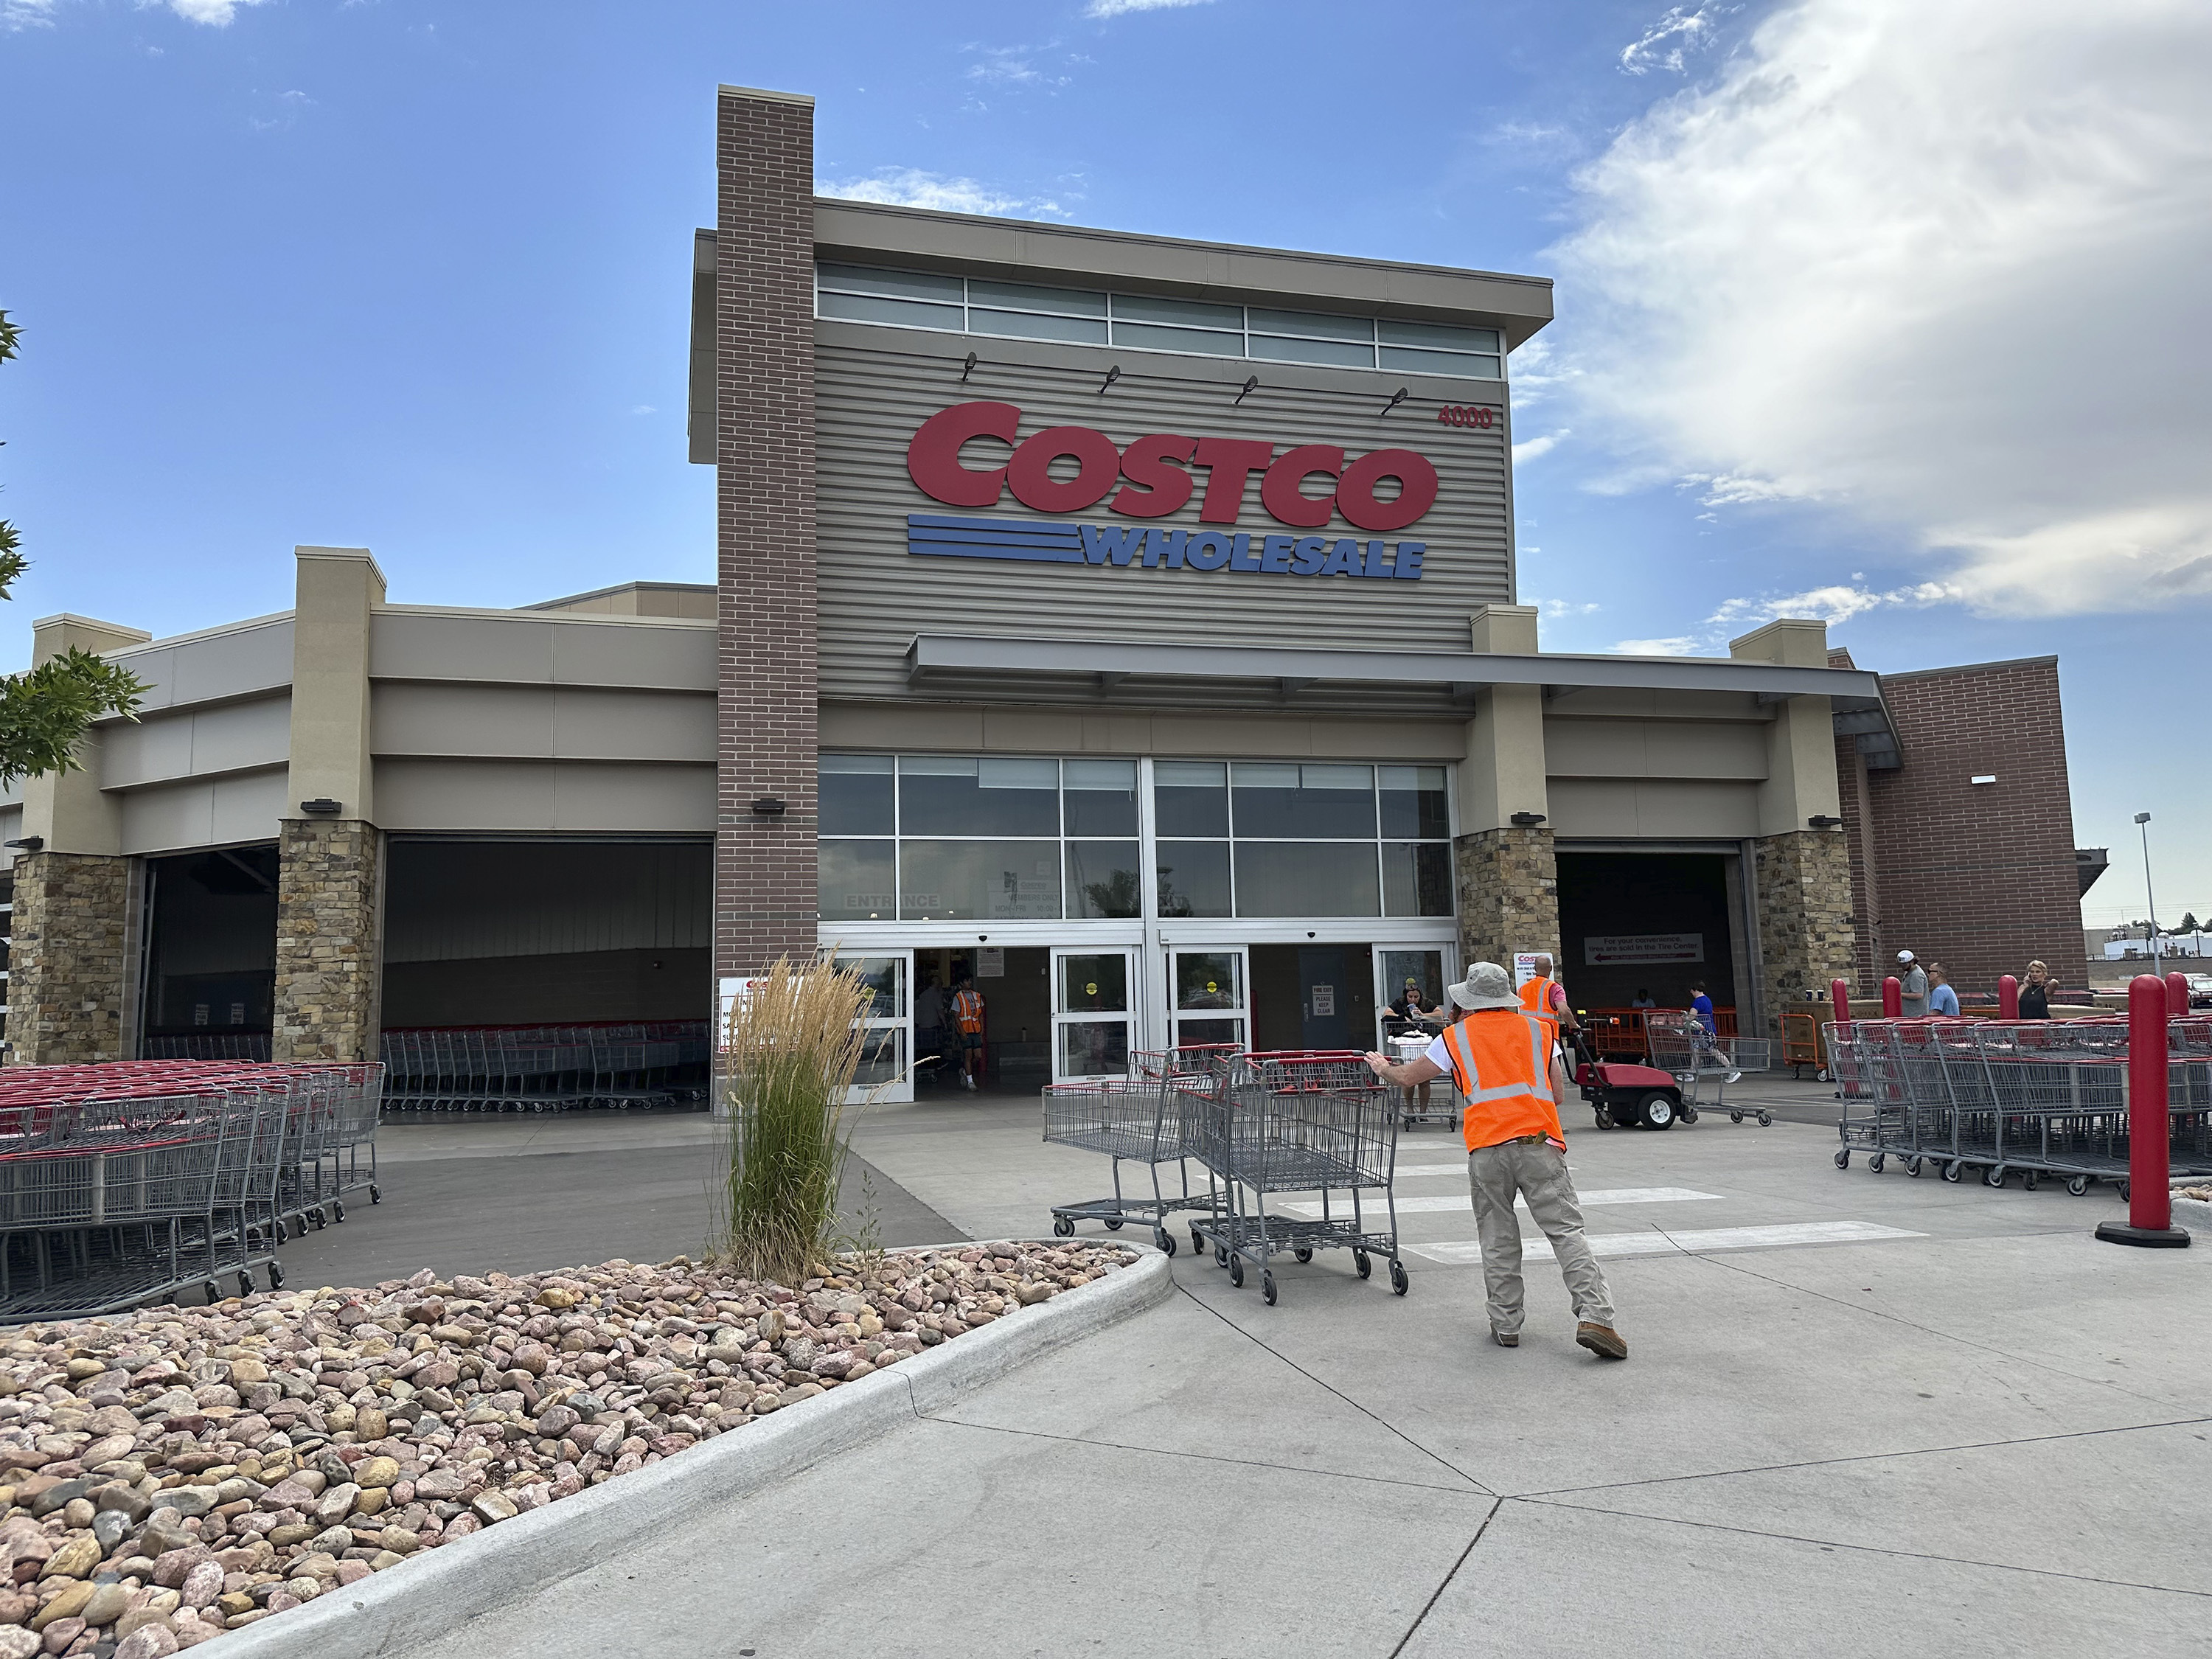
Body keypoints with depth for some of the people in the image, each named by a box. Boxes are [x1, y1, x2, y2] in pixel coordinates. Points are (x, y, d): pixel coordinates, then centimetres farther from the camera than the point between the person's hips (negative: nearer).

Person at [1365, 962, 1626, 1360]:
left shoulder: (1456, 1036, 16)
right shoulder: (1537, 1028, 18)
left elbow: (1407, 1077, 26)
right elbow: (1557, 1095, 19)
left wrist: (1383, 1068, 46)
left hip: (1486, 1147, 0)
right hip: (1539, 1139, 0)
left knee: (1497, 1239, 10)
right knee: (1566, 1231, -1)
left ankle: (1505, 1325, 14)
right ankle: (1594, 1316, -11)